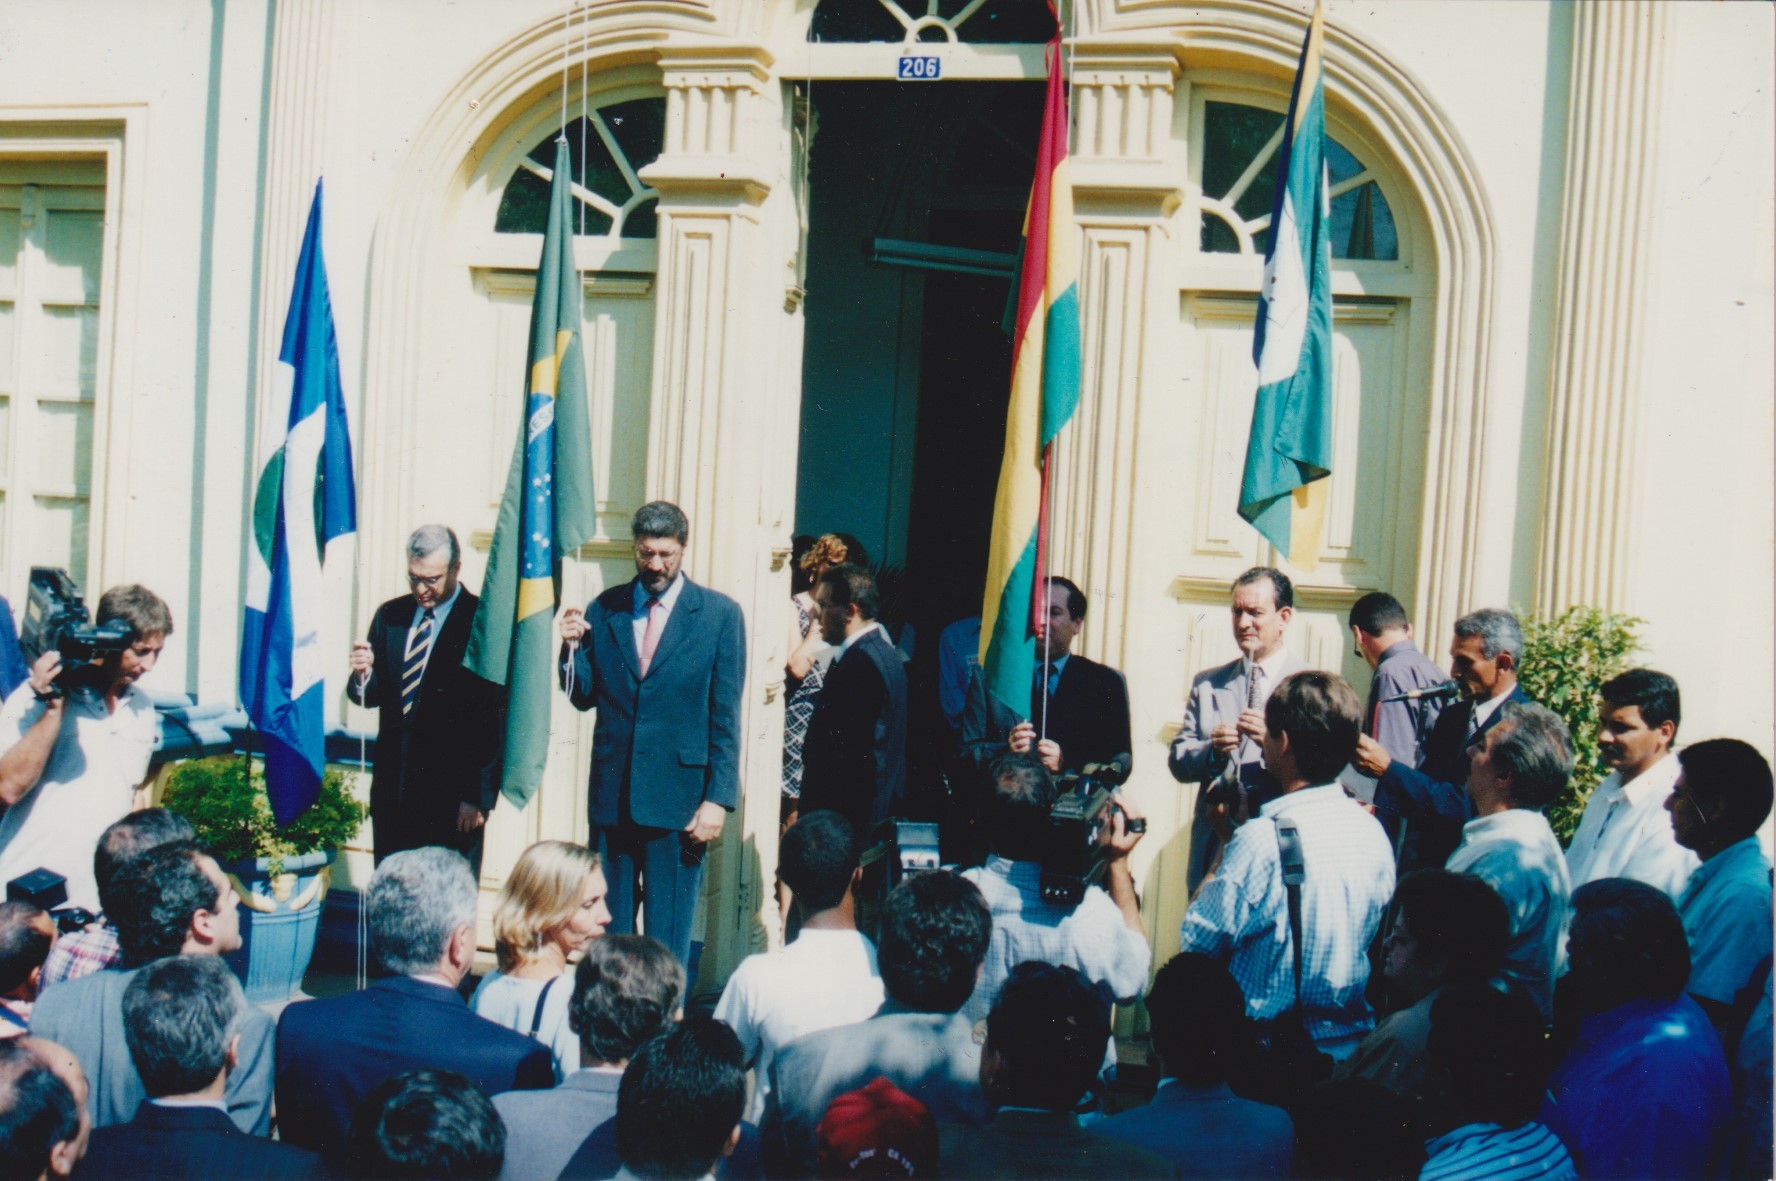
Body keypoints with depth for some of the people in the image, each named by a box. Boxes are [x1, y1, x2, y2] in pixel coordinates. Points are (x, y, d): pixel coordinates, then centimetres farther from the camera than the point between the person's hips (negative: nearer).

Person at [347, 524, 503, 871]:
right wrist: (363, 675, -10)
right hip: (392, 788, 6)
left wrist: (479, 795, -12)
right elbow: (372, 696, 14)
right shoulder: (389, 616, 10)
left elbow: (494, 720, -10)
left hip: (453, 793, -5)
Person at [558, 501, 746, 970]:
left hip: (678, 798, -3)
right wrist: (572, 648, -10)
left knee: (668, 936, 4)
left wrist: (718, 798, -8)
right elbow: (584, 697, 9)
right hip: (611, 794, 3)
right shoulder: (603, 609, 7)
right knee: (607, 928, 11)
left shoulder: (720, 614, -1)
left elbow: (725, 717, -3)